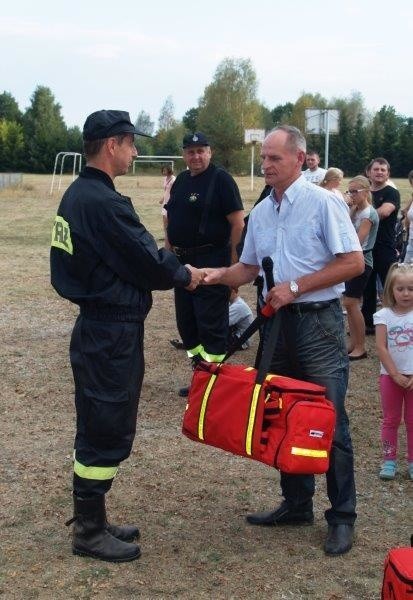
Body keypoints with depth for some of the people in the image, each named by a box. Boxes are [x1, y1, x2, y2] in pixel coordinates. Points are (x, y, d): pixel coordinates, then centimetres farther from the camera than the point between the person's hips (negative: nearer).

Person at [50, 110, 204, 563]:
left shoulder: (77, 195, 10)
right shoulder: (104, 202, -21)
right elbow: (148, 263, -17)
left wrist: (171, 267, 6)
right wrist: (185, 276, 2)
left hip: (96, 326, 10)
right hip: (113, 333, -10)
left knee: (100, 428, 18)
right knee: (105, 431, 1)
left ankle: (92, 521, 29)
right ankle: (89, 533, 13)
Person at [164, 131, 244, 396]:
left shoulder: (221, 179, -9)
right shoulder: (181, 180, 13)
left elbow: (238, 223, -13)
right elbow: (171, 219, 21)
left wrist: (232, 263, -12)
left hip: (211, 263, -8)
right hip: (183, 262, 8)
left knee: (211, 324, -4)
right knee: (186, 322, 13)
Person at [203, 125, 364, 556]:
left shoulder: (322, 203, -9)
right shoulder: (261, 212, 10)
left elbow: (354, 262, -14)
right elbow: (250, 268, 17)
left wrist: (295, 287, -17)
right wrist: (219, 275, -4)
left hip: (318, 322, -7)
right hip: (277, 322, 7)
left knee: (329, 421, -2)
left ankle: (342, 517, 10)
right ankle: (296, 504, 27)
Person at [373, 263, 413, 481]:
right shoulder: (384, 315, -6)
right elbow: (381, 348, -9)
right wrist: (395, 375, -12)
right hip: (390, 375, 0)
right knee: (390, 420, 9)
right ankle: (389, 460, 16)